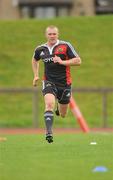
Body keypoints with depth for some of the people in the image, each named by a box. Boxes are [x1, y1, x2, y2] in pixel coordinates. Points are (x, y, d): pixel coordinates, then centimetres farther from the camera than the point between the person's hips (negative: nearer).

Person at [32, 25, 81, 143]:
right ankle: (49, 133, -31)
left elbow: (78, 61, -8)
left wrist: (62, 62, -19)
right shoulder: (40, 49, 3)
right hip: (49, 82, 0)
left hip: (64, 83, 0)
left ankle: (60, 110, 50)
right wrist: (36, 75, 16)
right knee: (49, 104, -28)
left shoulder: (65, 46, -7)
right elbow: (34, 60, 26)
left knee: (63, 115, 11)